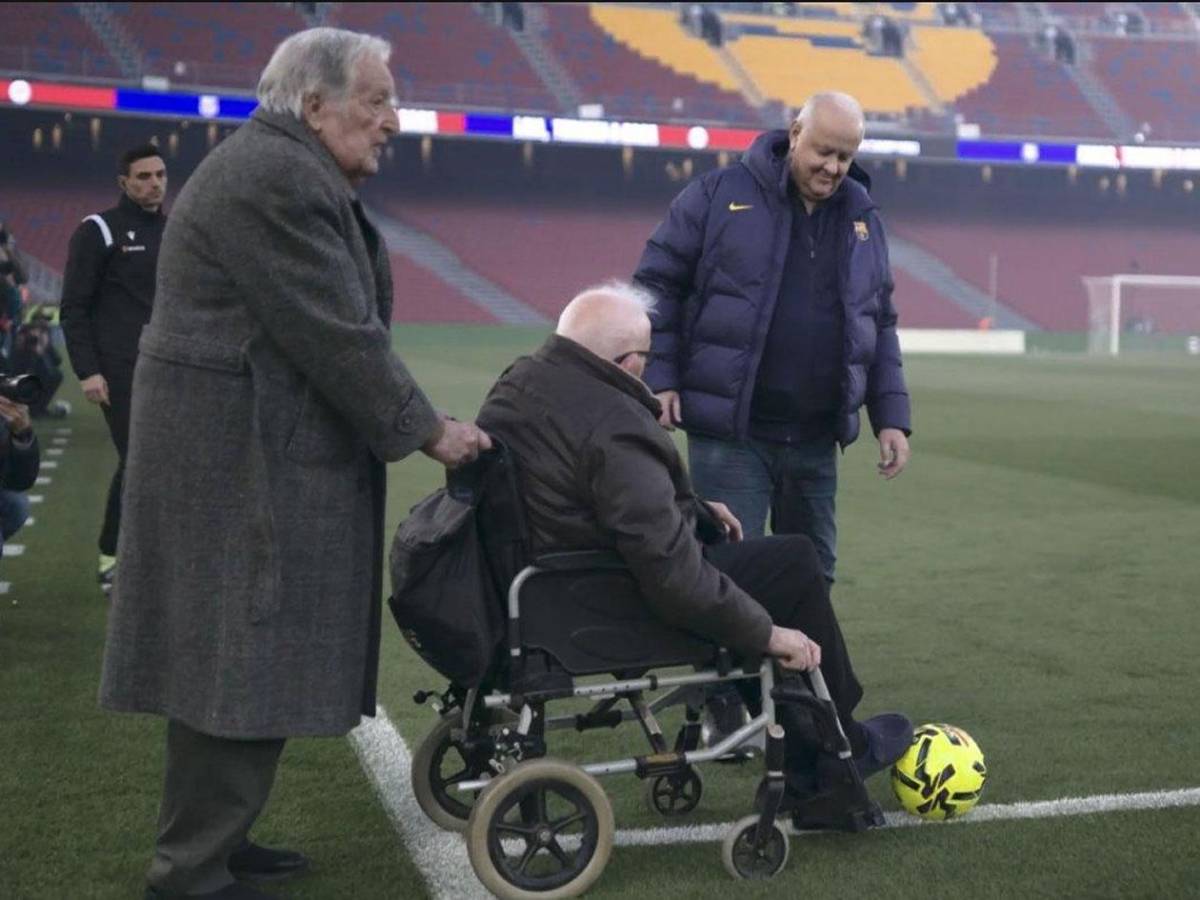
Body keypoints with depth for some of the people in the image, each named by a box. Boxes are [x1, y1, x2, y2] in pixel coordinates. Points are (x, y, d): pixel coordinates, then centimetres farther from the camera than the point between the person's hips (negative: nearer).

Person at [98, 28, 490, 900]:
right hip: (241, 458, -11)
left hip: (247, 448, 11)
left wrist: (413, 421, 11)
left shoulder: (284, 171, 18)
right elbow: (336, 335, -20)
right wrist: (426, 430, -11)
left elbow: (332, 322, 17)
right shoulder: (272, 178, -17)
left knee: (242, 655, 15)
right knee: (240, 658, -5)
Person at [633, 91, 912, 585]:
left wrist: (891, 418, 10)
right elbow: (656, 284, -2)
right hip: (729, 434, -5)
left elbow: (881, 325, 16)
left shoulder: (863, 217, 11)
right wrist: (658, 378, -10)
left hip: (817, 441, 5)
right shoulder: (719, 194, -4)